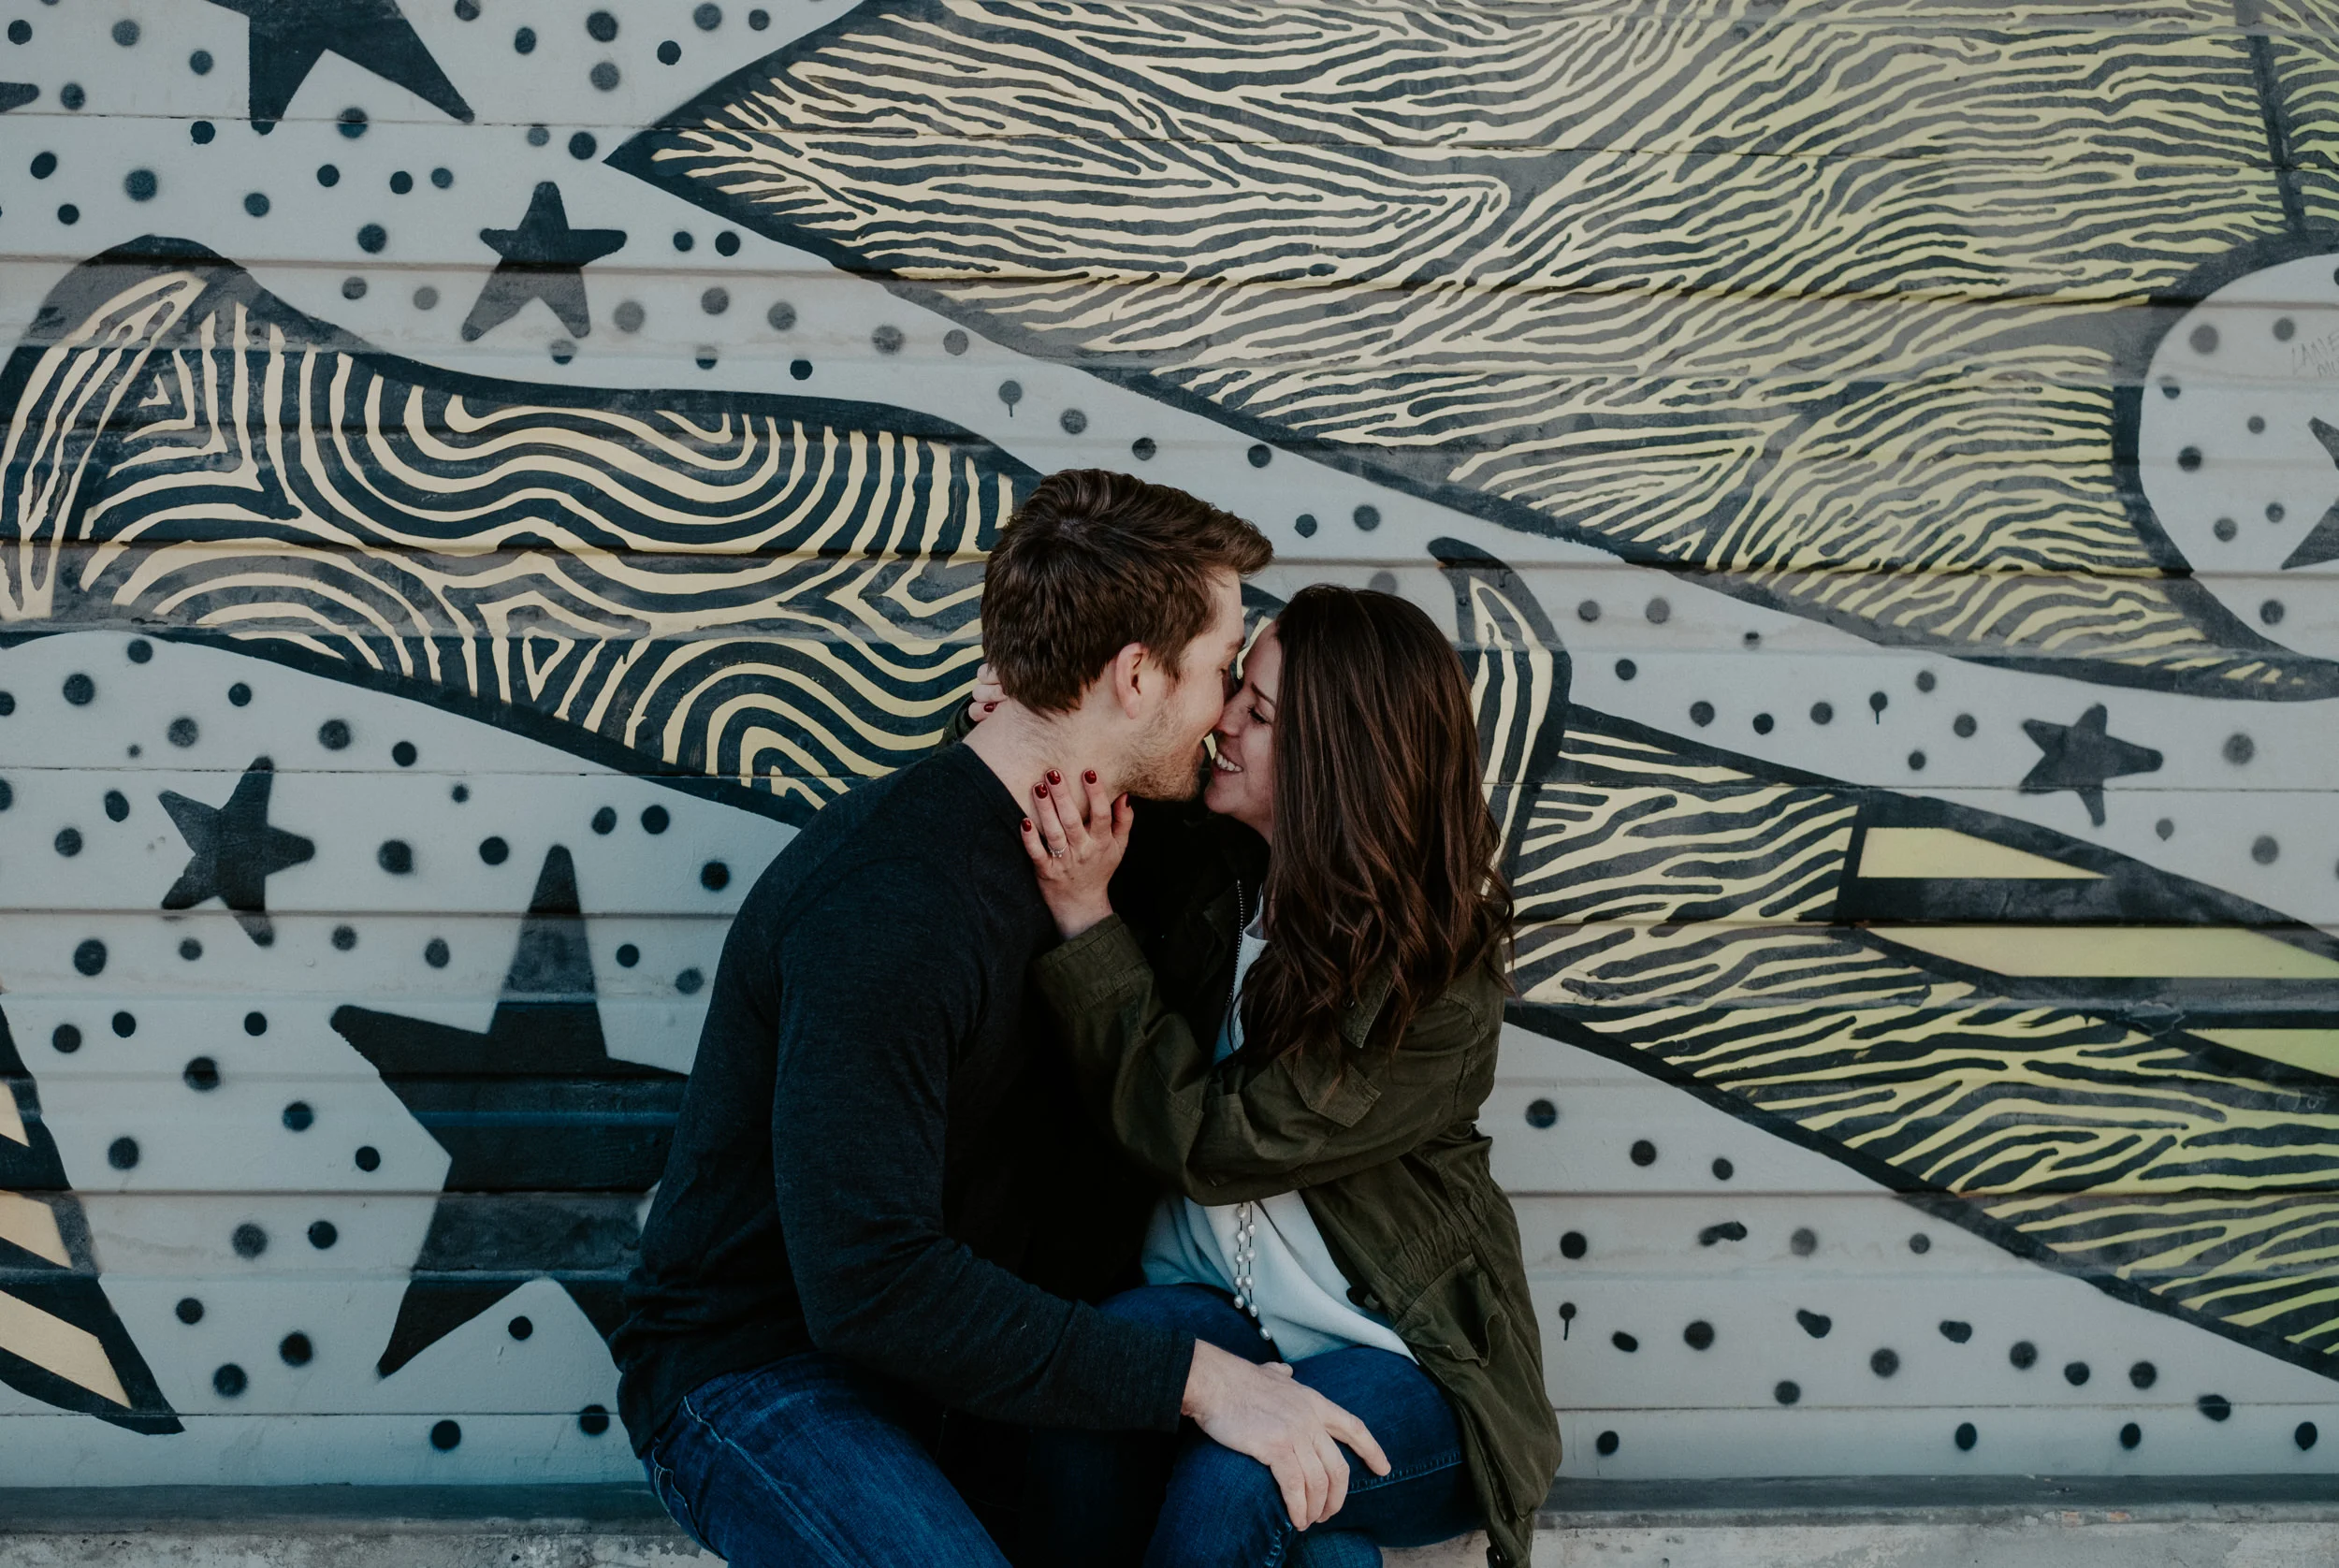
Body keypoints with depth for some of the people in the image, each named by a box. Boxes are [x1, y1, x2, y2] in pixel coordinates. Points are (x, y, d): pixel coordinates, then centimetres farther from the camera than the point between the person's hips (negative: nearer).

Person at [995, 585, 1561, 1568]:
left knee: (1231, 1479, -34)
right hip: (1216, 1305, 5)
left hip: (1406, 1362, -5)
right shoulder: (1204, 862, -1)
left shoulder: (1440, 982, -16)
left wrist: (1088, 917, -21)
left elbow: (1206, 1140, -21)